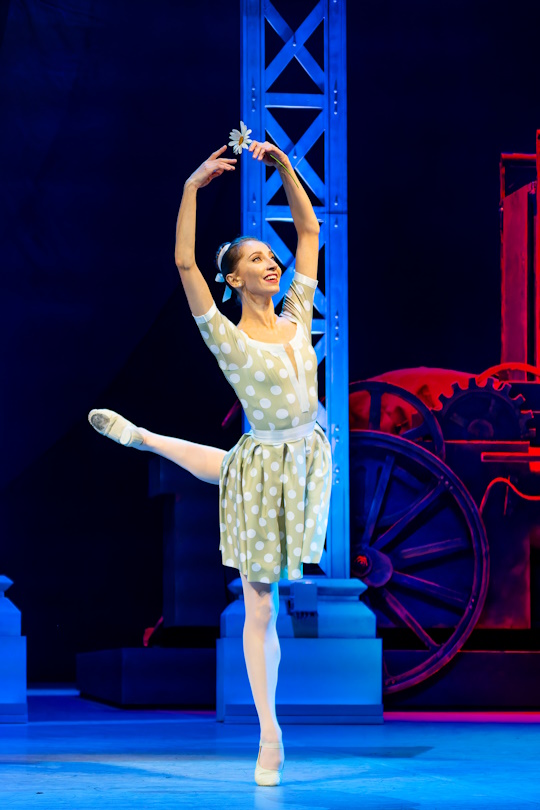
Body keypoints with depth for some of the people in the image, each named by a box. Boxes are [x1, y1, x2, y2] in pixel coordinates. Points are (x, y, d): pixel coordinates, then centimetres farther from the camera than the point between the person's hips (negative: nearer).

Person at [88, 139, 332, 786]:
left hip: (308, 460, 5)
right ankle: (270, 738, 10)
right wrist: (192, 188, -23)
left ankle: (140, 437, 53)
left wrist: (282, 164, 2)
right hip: (262, 471, -5)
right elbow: (183, 263, -22)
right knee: (260, 610, 3)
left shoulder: (297, 319, 4)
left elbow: (309, 229, 8)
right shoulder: (228, 338, -11)